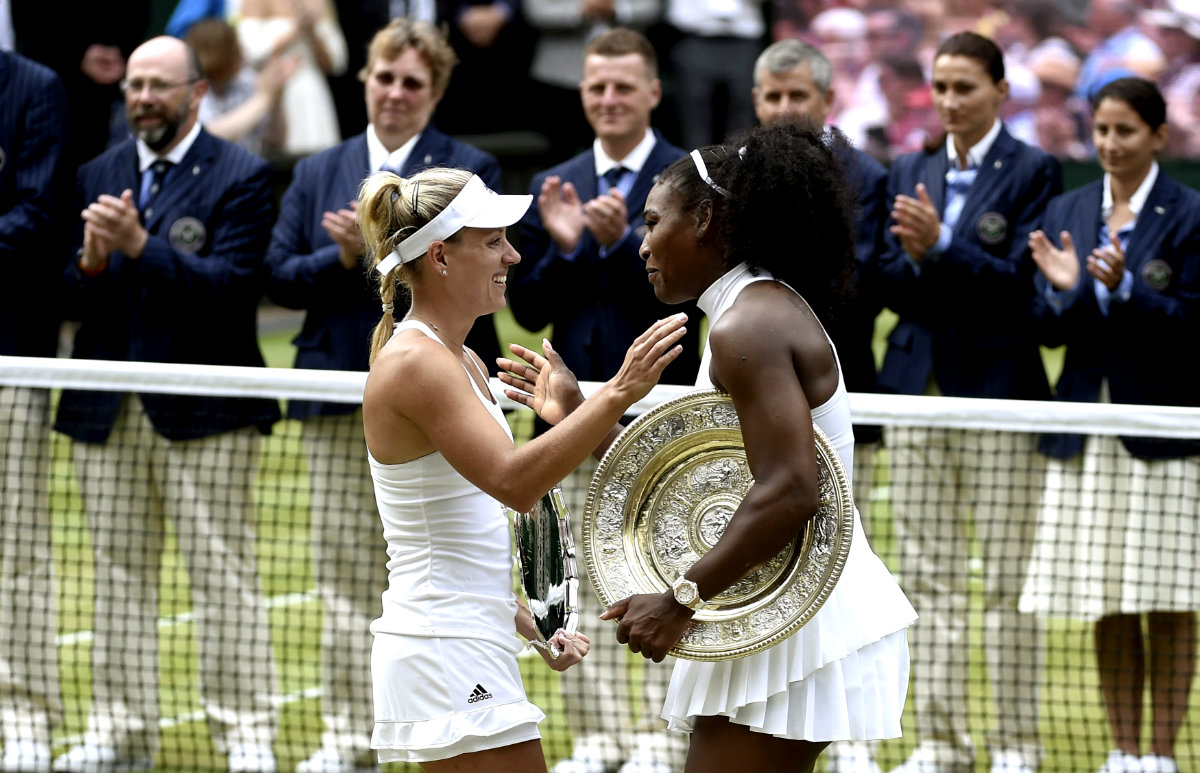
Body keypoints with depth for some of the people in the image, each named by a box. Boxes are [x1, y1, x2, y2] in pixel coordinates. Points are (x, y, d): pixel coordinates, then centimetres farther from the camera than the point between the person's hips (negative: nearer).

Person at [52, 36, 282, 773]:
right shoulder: (98, 177, 14)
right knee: (120, 574, 9)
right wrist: (91, 263, -14)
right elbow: (73, 298, 9)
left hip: (203, 409, -5)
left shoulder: (241, 178, -2)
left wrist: (141, 247, -23)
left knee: (224, 575, -3)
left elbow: (232, 284, -15)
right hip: (108, 409, 5)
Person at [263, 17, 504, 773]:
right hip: (341, 395, 4)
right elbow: (281, 278, 7)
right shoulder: (318, 172, 14)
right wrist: (342, 258, -11)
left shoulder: (469, 170, 3)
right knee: (345, 573, 5)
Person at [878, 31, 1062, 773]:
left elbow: (1022, 282, -11)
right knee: (930, 575, 6)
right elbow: (891, 286, 8)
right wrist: (913, 260, -14)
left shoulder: (1034, 172, -2)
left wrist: (939, 246, -21)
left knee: (1009, 580, -2)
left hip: (999, 389, -5)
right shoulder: (910, 173, 13)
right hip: (918, 387, 5)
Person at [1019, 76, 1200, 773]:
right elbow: (1054, 331, 9)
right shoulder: (1067, 212, 10)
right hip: (1087, 430, 4)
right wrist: (1066, 291, -12)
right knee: (1107, 605, 7)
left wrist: (1124, 289, -23)